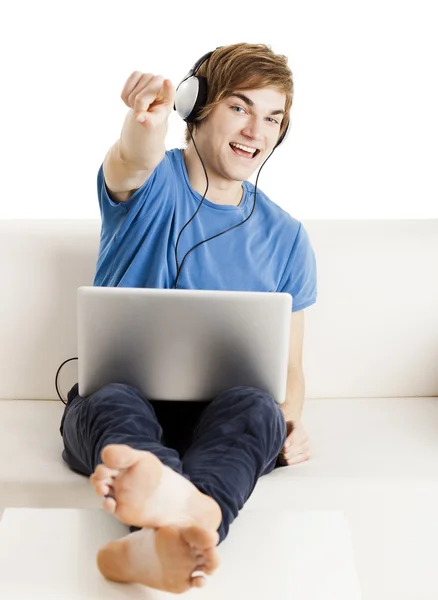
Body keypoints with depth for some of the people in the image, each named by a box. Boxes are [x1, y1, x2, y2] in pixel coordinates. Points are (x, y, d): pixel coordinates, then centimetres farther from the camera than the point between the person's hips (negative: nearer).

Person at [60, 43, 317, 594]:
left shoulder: (285, 238, 10)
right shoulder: (147, 183, 3)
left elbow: (288, 364, 12)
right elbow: (135, 162, -24)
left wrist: (288, 423, -11)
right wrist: (145, 123, -50)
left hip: (218, 421, 2)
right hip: (114, 401, -1)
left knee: (256, 406, -33)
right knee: (114, 402, -36)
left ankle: (153, 544, -64)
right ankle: (182, 517, -70)